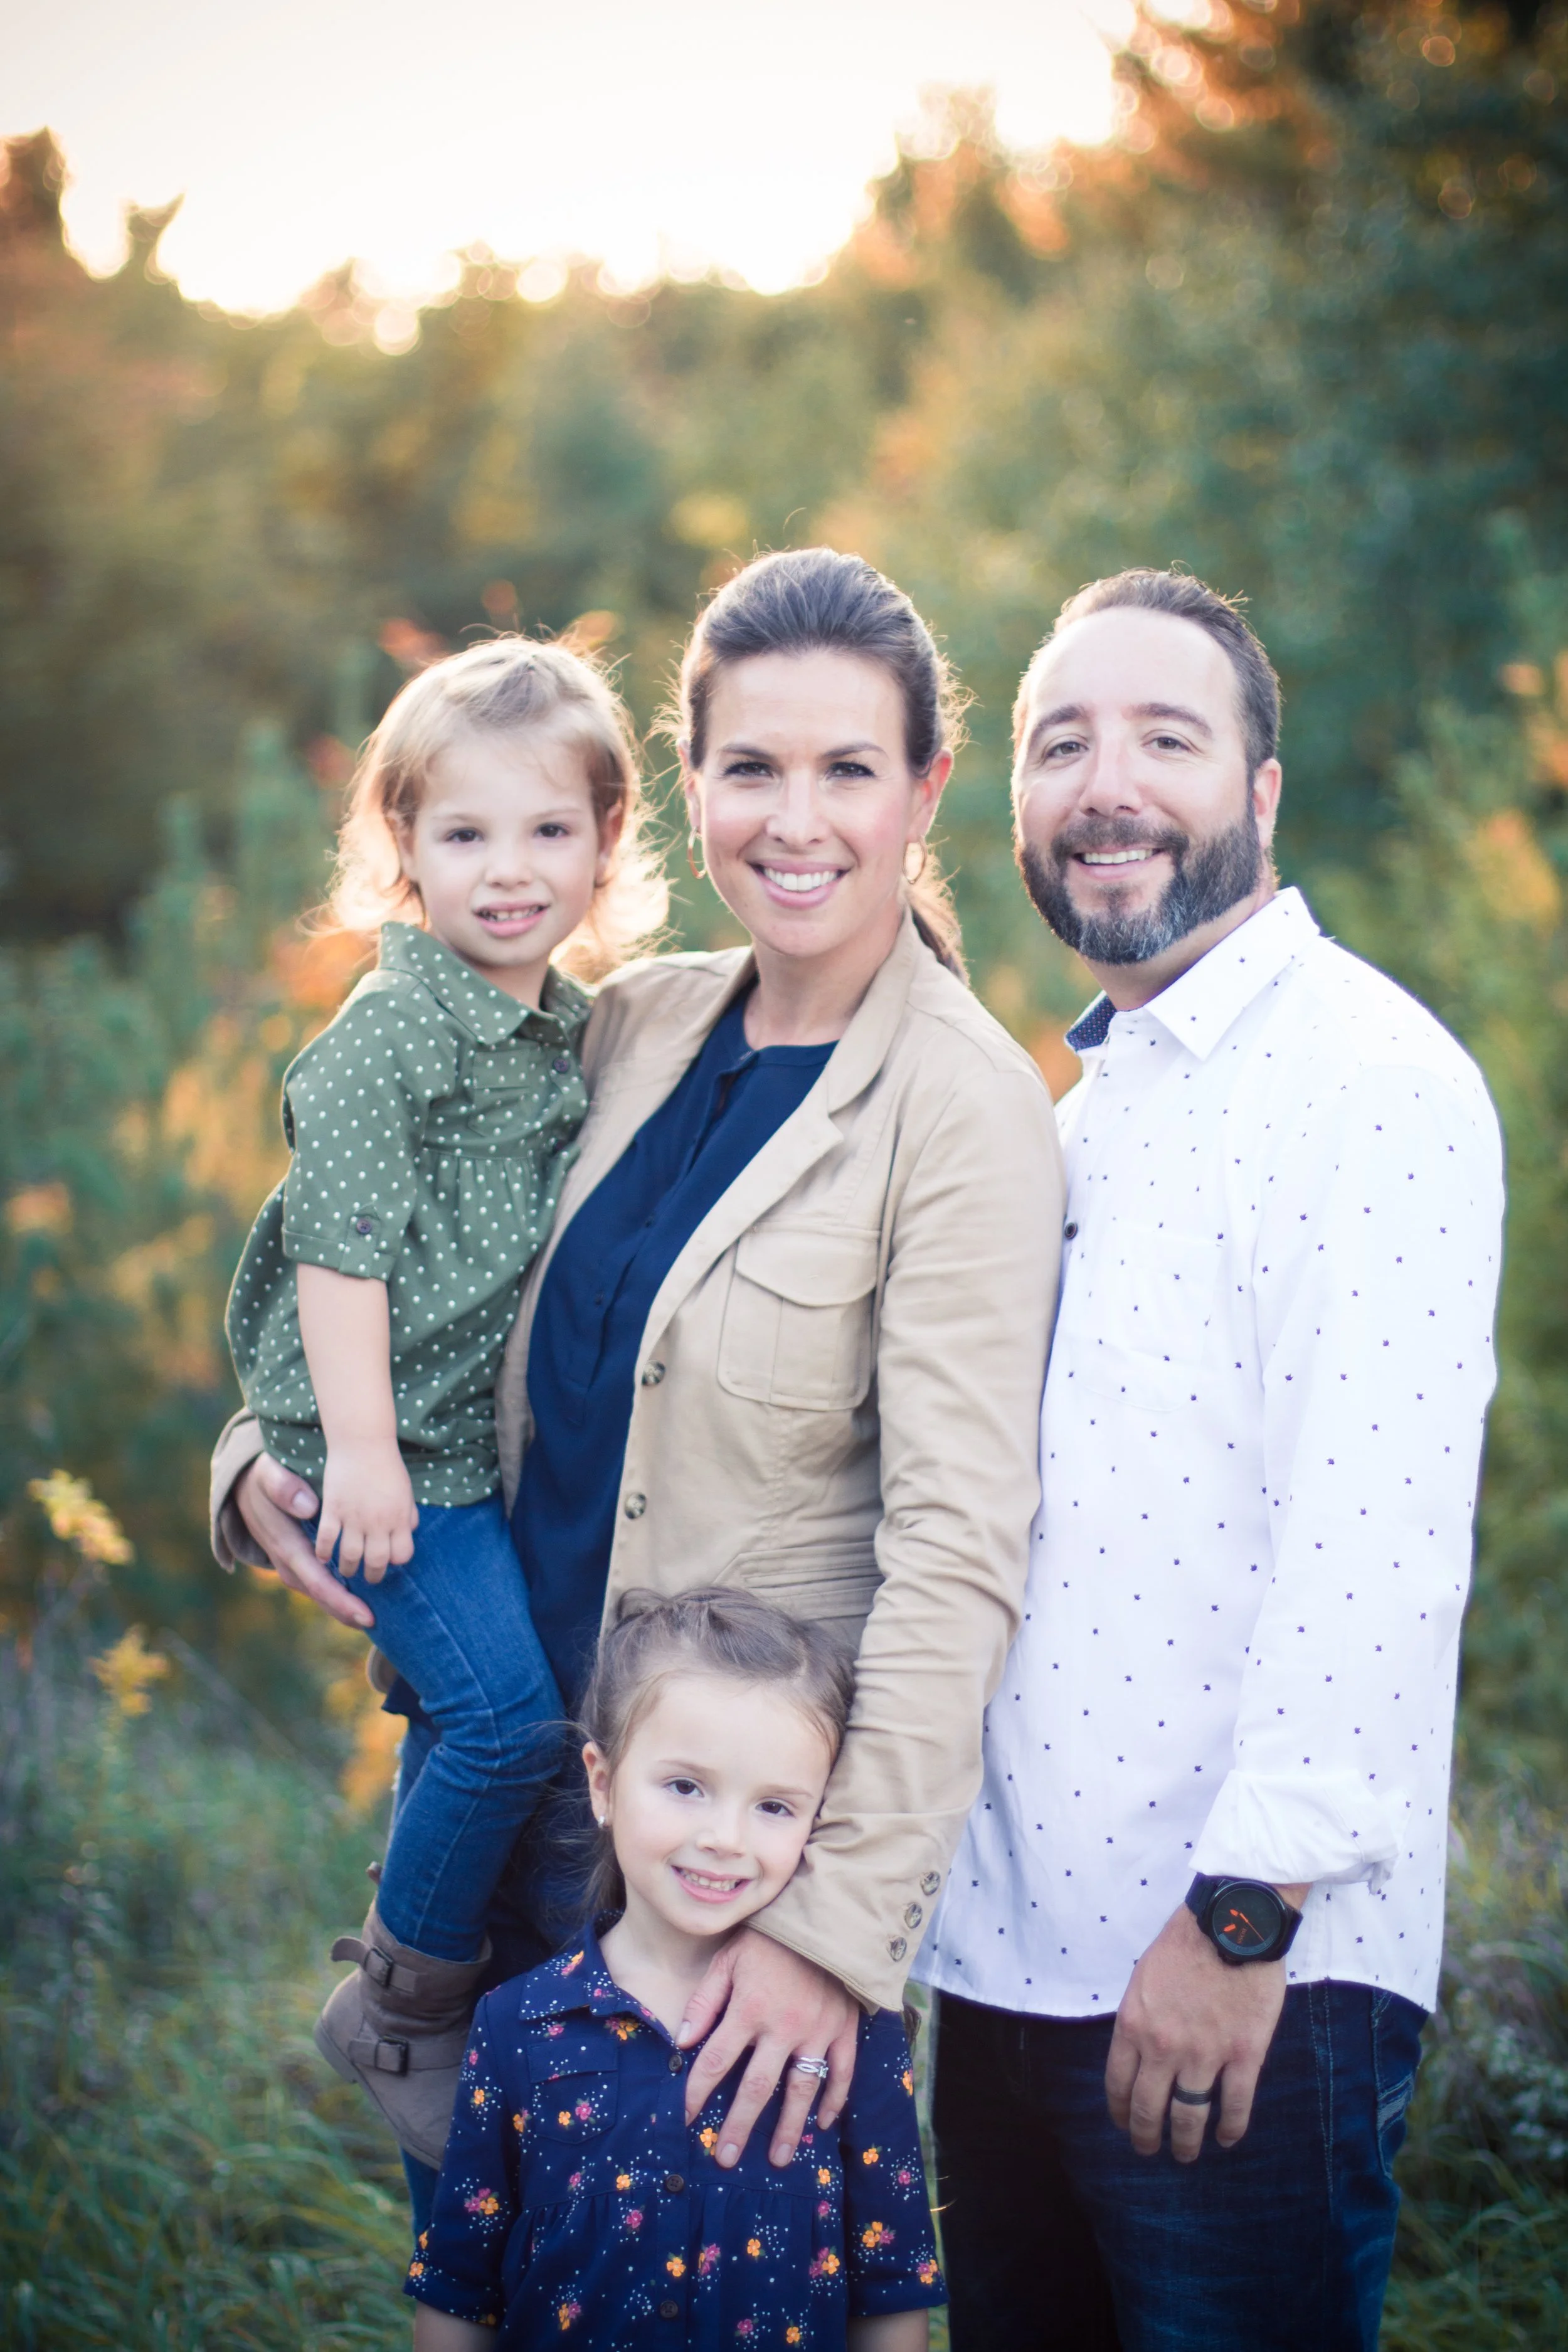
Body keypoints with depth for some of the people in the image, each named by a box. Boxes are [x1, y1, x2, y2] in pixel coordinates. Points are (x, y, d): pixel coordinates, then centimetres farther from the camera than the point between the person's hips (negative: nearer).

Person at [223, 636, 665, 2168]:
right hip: (392, 1440, -8)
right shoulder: (389, 1031, -15)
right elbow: (340, 1244, -18)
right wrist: (361, 1443, -22)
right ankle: (400, 2002, 2)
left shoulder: (579, 1030, 9)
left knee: (472, 1720, 14)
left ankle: (415, 1972, 29)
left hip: (494, 1436, 8)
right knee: (507, 1706, -14)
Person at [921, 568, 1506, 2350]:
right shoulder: (1086, 1104, 15)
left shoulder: (1371, 1078, -12)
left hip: (1243, 1990, -8)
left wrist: (1244, 1920, -21)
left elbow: (1375, 1542, -20)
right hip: (1006, 1960, 8)